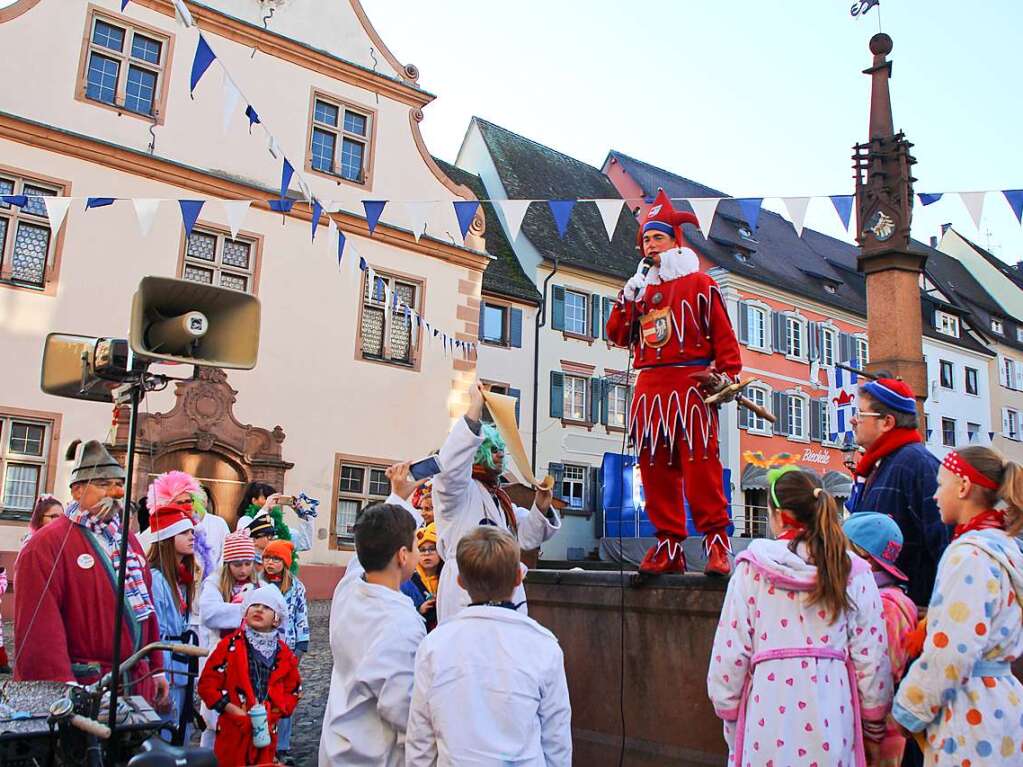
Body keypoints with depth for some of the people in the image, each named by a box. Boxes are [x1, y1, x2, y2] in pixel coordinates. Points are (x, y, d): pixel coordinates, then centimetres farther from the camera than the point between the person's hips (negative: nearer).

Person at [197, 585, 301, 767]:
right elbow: (207, 684, -6)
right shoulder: (230, 645, -4)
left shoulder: (284, 654, 4)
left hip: (267, 732, 3)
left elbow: (293, 690, 12)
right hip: (232, 731, -3)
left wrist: (274, 713, -4)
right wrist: (234, 711, -14)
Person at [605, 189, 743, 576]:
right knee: (656, 467, 2)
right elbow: (617, 335, 16)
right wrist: (628, 297, 4)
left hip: (690, 384, -5)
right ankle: (668, 544, 7)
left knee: (700, 463, -11)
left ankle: (716, 540, -6)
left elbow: (723, 334, 4)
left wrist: (728, 374, -7)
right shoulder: (641, 288, 24)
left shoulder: (699, 283, 9)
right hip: (649, 386, 5)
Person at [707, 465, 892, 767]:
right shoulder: (853, 571, 0)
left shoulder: (752, 569, -4)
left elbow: (729, 652, -4)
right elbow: (871, 656, 1)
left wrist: (730, 716, 8)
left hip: (769, 714, -1)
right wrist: (874, 728, 12)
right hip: (831, 718, 2)